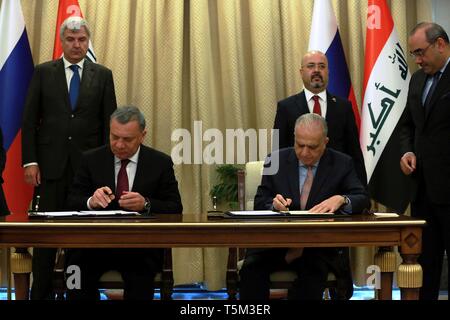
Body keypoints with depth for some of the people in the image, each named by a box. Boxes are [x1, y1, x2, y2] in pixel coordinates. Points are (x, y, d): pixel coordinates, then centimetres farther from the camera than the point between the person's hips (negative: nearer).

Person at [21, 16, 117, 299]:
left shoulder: (103, 75, 7)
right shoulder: (43, 72, 6)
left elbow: (110, 122, 5)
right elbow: (29, 120, 3)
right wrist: (30, 161, -5)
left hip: (89, 164, 0)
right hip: (51, 163, 0)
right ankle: (42, 292, 12)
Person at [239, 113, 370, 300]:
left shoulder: (341, 164, 5)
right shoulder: (277, 160, 8)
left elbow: (363, 201, -2)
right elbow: (260, 204, 7)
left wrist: (341, 199, -25)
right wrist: (274, 204, -18)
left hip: (321, 248, -1)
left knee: (314, 270, -34)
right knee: (252, 267, -28)